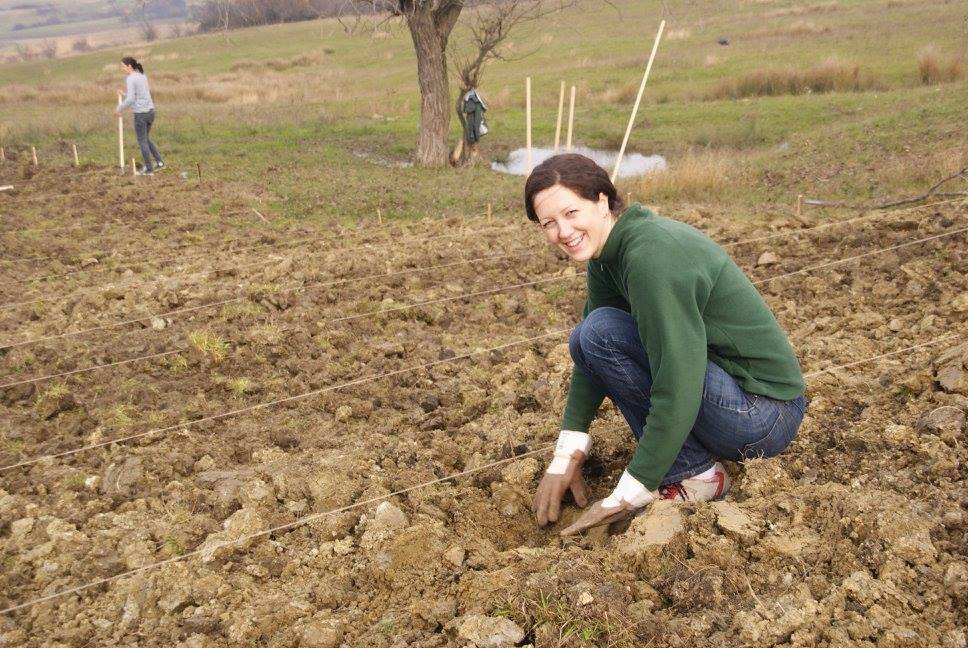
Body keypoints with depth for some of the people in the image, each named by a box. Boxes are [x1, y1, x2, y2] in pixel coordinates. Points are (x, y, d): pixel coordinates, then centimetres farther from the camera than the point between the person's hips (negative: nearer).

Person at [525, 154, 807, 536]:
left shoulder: (651, 254, -25)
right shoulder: (607, 251, 3)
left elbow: (679, 394, -29)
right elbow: (587, 356, 10)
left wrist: (625, 499, -22)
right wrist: (565, 458, 3)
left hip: (764, 414, -9)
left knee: (602, 332, -21)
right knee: (585, 340, 7)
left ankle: (695, 476, -9)